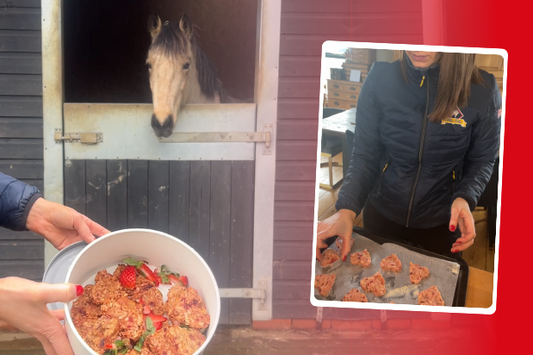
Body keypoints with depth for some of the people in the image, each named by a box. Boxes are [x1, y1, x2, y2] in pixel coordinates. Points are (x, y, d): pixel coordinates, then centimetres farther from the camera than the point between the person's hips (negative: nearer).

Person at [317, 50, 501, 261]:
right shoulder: (380, 78, -15)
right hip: (381, 217, 1)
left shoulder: (482, 90, -18)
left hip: (441, 226, -1)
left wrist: (465, 197, -23)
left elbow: (481, 160, -4)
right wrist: (347, 209, -23)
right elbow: (365, 154, -9)